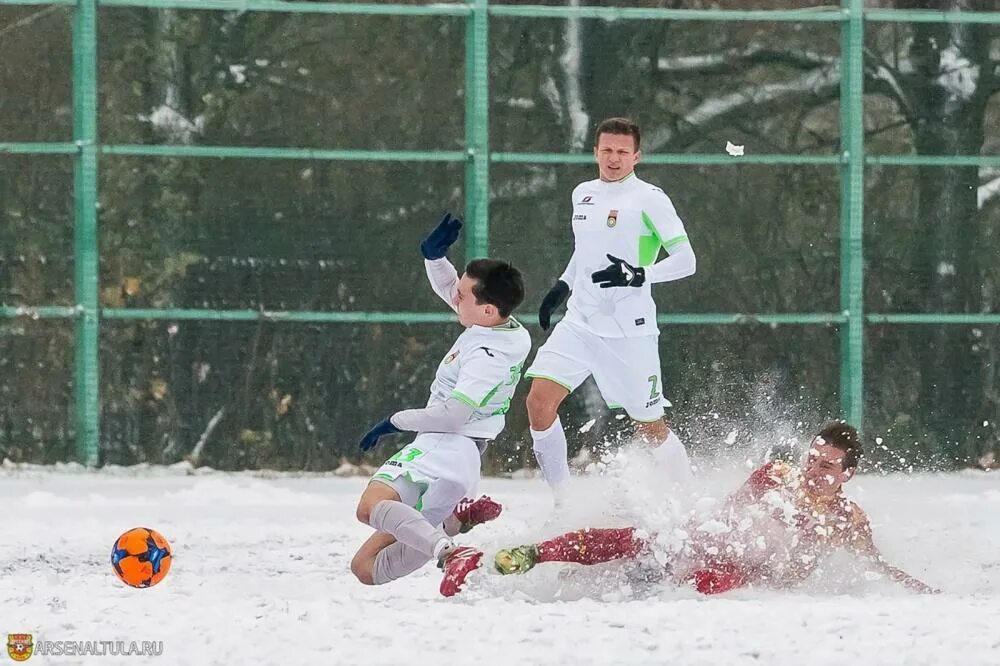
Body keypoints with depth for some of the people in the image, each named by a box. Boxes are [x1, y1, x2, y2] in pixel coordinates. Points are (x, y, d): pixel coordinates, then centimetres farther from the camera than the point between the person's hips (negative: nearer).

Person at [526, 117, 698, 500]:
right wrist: (562, 286, 22)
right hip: (579, 322, 6)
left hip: (629, 330, -6)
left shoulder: (649, 199, -8)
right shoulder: (583, 195, 12)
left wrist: (640, 276, -25)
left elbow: (685, 260, -12)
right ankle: (562, 501, -1)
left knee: (649, 428, 1)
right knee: (539, 400, -12)